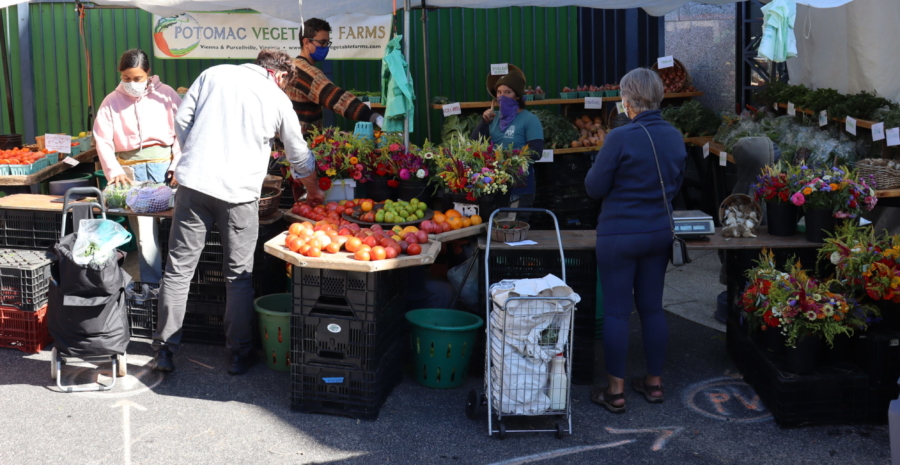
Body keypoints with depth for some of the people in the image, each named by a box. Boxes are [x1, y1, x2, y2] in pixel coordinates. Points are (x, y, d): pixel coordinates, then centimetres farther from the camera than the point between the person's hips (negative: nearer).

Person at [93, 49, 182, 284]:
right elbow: (103, 141, 3)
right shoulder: (111, 102, 8)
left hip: (163, 163, -1)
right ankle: (152, 285, 4)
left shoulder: (164, 94, 3)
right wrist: (114, 172, -9)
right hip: (131, 169, 1)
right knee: (144, 233, -3)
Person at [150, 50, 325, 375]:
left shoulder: (214, 74, 12)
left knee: (179, 268, 7)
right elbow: (300, 158, 17)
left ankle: (164, 349, 11)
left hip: (193, 181, 2)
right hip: (238, 192, -1)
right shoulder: (278, 100, 9)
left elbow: (181, 120, 8)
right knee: (238, 276, 9)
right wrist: (314, 192, 34)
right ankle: (239, 354, 15)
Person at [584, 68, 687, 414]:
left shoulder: (621, 138, -18)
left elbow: (594, 187, -10)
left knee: (617, 312, 2)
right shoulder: (674, 137, 1)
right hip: (659, 233, 6)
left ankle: (615, 392, 10)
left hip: (619, 234, -6)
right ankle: (654, 383, 25)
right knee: (652, 308, 15)